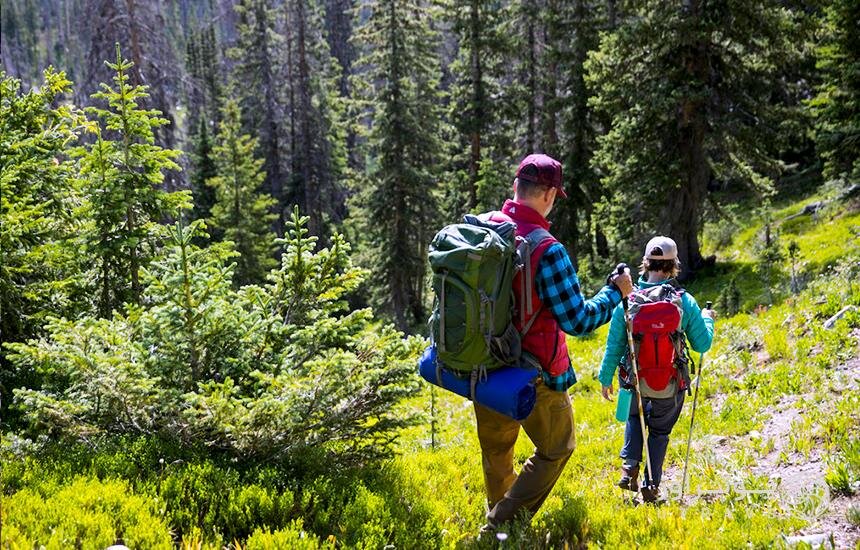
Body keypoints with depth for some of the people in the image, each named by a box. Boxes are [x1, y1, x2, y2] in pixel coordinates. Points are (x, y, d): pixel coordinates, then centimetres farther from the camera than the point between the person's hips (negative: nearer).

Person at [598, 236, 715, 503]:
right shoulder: (685, 302, -12)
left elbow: (614, 345, -4)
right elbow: (702, 345, -1)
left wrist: (606, 378, 9)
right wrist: (707, 319, 18)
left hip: (634, 381, 1)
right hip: (670, 385, -1)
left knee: (635, 418, 30)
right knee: (659, 431, 20)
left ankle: (629, 467, 16)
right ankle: (651, 486, 19)